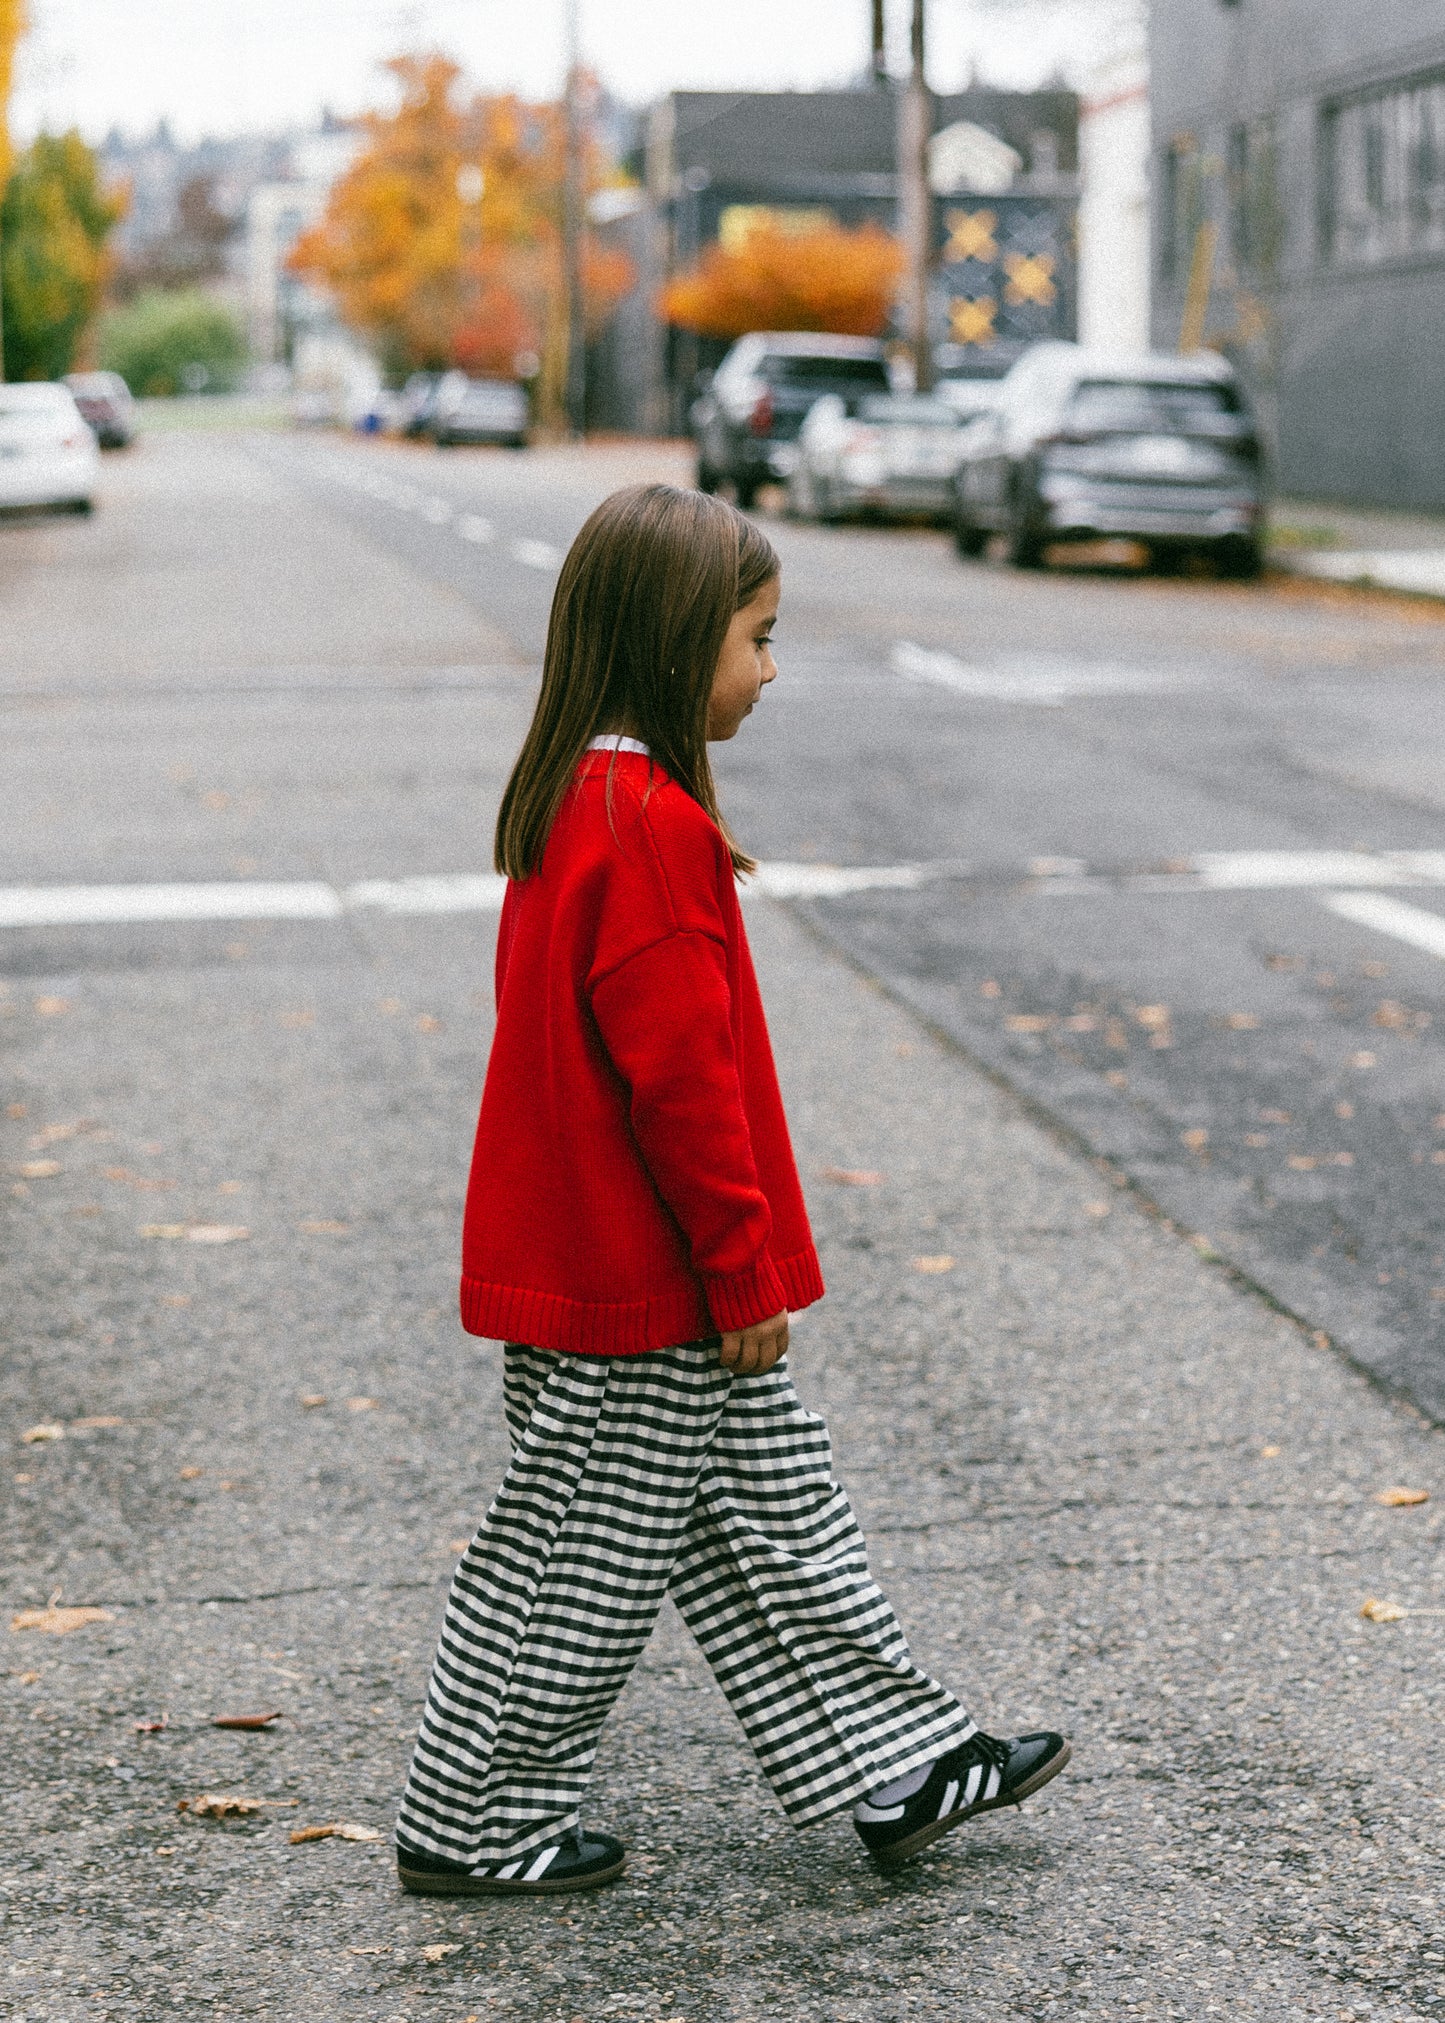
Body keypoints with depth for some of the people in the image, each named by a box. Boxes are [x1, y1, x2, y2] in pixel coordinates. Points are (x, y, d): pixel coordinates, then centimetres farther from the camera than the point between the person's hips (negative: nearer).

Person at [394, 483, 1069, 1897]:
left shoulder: (575, 797, 9)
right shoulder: (648, 822, -23)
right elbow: (680, 1071, -24)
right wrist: (743, 1266, -16)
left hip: (597, 1254, 10)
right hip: (642, 1290, -10)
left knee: (769, 1520, 15)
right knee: (584, 1556, 4)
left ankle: (893, 1771, 25)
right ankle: (474, 1825, 17)